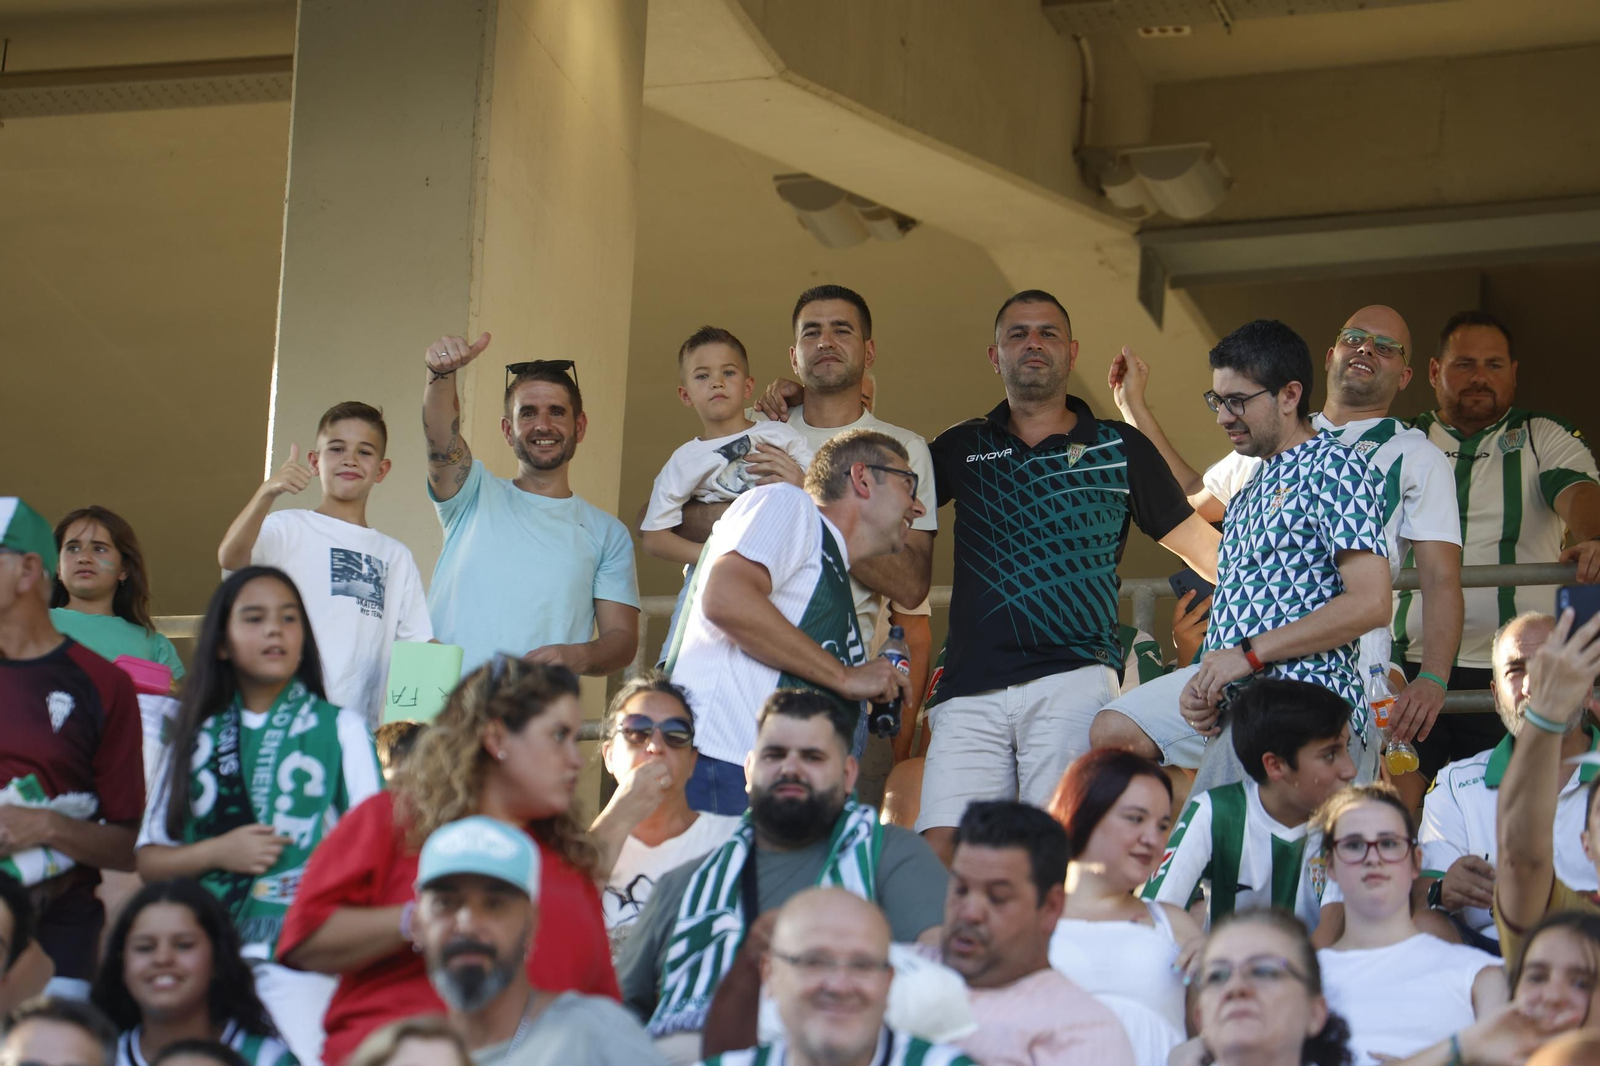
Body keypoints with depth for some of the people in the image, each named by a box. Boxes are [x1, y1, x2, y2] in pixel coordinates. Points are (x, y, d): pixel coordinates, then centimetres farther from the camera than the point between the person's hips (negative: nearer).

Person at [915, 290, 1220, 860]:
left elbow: (1197, 543, 17)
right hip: (971, 686, 2)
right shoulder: (961, 449, 20)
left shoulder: (1120, 449, 14)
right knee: (943, 848, -12)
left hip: (1074, 679, -2)